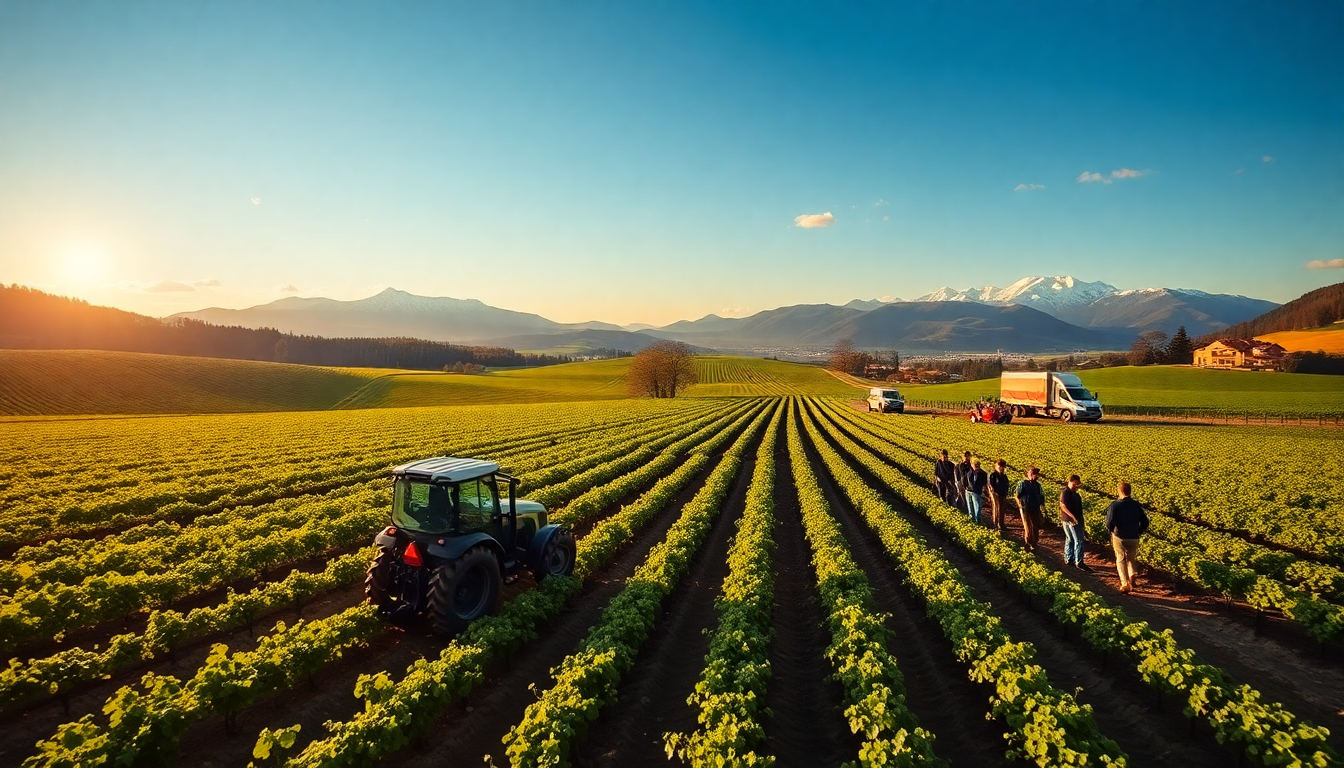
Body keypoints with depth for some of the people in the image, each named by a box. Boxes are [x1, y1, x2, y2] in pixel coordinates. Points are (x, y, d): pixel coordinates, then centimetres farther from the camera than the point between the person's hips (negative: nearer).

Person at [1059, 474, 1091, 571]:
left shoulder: (1073, 492, 13)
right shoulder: (1065, 492, -17)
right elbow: (1063, 506, -25)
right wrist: (1073, 517, -29)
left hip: (1076, 520, 10)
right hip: (1071, 520, -10)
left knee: (1070, 539, 15)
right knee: (1078, 541, -9)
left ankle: (1068, 560, 23)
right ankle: (1079, 562, -6)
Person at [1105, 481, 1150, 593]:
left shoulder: (1115, 505, -14)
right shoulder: (1137, 505, -2)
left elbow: (1109, 523, -18)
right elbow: (1145, 522, 3)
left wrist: (1111, 530, 3)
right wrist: (1138, 532, 18)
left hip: (1119, 537, -3)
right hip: (1133, 538, 3)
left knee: (1121, 560, 11)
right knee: (1132, 559, 23)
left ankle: (1125, 584, 5)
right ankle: (1132, 577, 5)